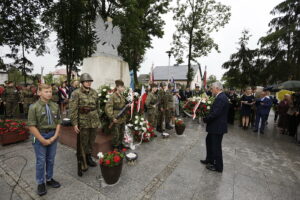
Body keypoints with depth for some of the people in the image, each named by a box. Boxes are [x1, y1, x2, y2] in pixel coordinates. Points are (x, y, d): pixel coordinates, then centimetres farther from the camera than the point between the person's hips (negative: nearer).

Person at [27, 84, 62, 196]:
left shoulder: (55, 106, -3)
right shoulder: (34, 107, -12)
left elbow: (58, 122, 2)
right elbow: (31, 126, -12)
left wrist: (55, 136, -7)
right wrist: (43, 140, -13)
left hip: (53, 135, 3)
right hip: (40, 136, -3)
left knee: (51, 159, 16)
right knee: (41, 161, 9)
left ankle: (49, 179, 36)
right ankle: (40, 183, 30)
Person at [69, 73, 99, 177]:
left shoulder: (94, 92, 6)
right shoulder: (76, 93, -9)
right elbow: (73, 110, -10)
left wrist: (98, 119, 13)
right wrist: (74, 123, -13)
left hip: (94, 122, 5)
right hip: (83, 122, -4)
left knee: (91, 142, 17)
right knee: (83, 144, 6)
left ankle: (89, 158, 38)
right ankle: (82, 165, 22)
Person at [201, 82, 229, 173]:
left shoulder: (220, 98, -23)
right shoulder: (221, 97, 9)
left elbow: (215, 113, -28)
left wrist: (205, 119, -14)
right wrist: (207, 118, 4)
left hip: (218, 127, -10)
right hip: (215, 126, 10)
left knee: (216, 146, 5)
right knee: (209, 141, 23)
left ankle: (218, 167, 24)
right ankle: (209, 160, 40)